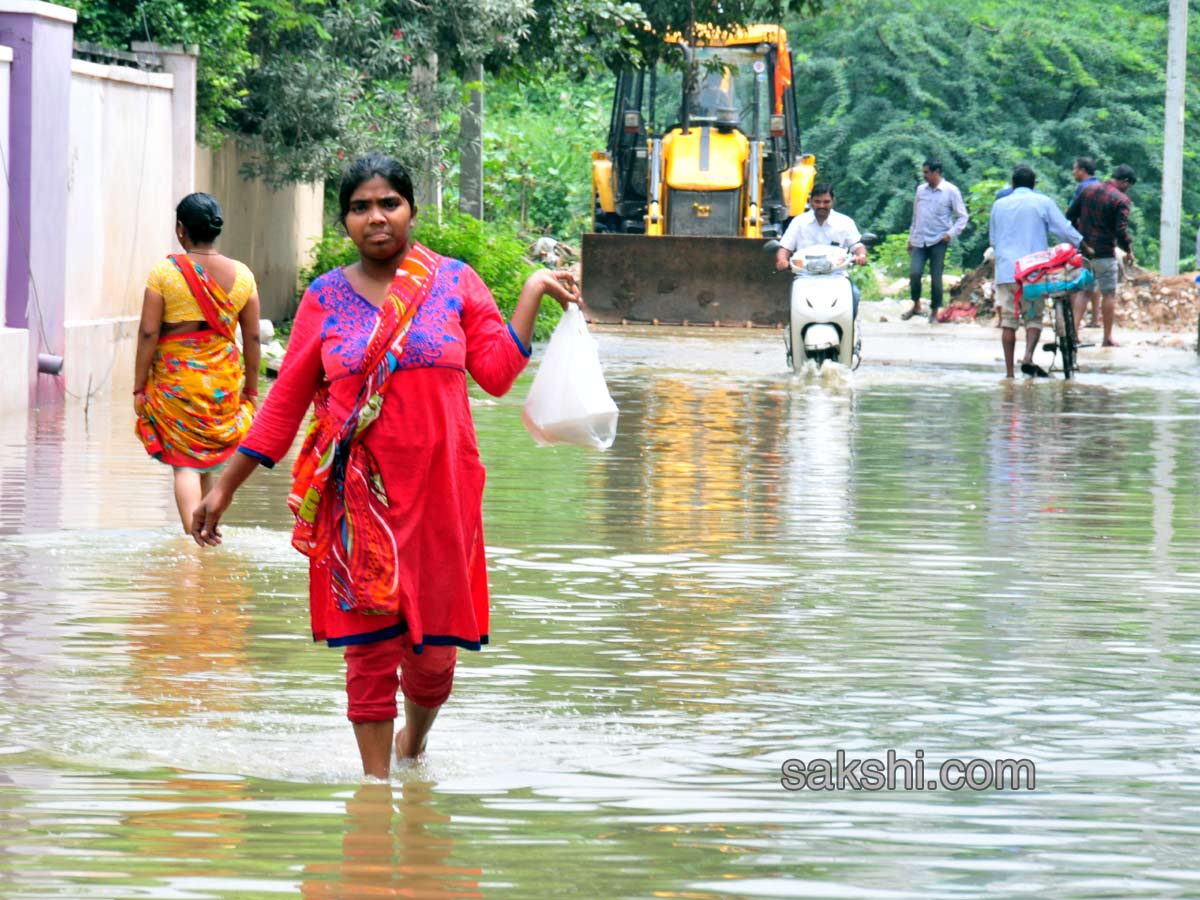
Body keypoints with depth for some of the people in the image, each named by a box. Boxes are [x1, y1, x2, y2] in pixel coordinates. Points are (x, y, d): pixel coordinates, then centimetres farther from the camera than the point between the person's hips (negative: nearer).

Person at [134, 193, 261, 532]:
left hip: (174, 378, -3)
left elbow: (148, 334, -8)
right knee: (207, 461, 17)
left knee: (185, 464, -3)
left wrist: (139, 388, -2)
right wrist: (250, 389, 14)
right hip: (223, 381, 3)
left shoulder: (164, 272, -7)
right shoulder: (241, 275, 2)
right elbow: (252, 338, 6)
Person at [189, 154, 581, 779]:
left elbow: (496, 371, 0)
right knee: (369, 640, -3)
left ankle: (415, 741, 34)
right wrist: (225, 487, 7)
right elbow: (286, 401, 9)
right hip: (358, 497, 0)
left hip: (439, 490, 0)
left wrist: (532, 294, -3)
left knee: (434, 646, 3)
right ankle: (376, 776, 7)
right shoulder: (326, 298, 6)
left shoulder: (455, 283, 7)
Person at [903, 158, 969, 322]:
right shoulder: (921, 190, 10)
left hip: (938, 241, -3)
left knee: (936, 278, -1)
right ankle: (916, 305, 7)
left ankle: (934, 313, 10)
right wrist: (911, 238, 18)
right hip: (919, 241, 3)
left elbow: (962, 216, -1)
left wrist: (951, 233, -13)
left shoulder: (950, 191, -2)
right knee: (914, 273, -12)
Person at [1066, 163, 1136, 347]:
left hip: (1084, 249, 5)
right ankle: (1108, 337, 9)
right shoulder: (1121, 199, -13)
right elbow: (1121, 230, -18)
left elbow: (1070, 215, 9)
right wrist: (1129, 250, -2)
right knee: (1109, 294, 6)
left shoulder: (1088, 190, 6)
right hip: (1105, 252, -5)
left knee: (1083, 290, 12)